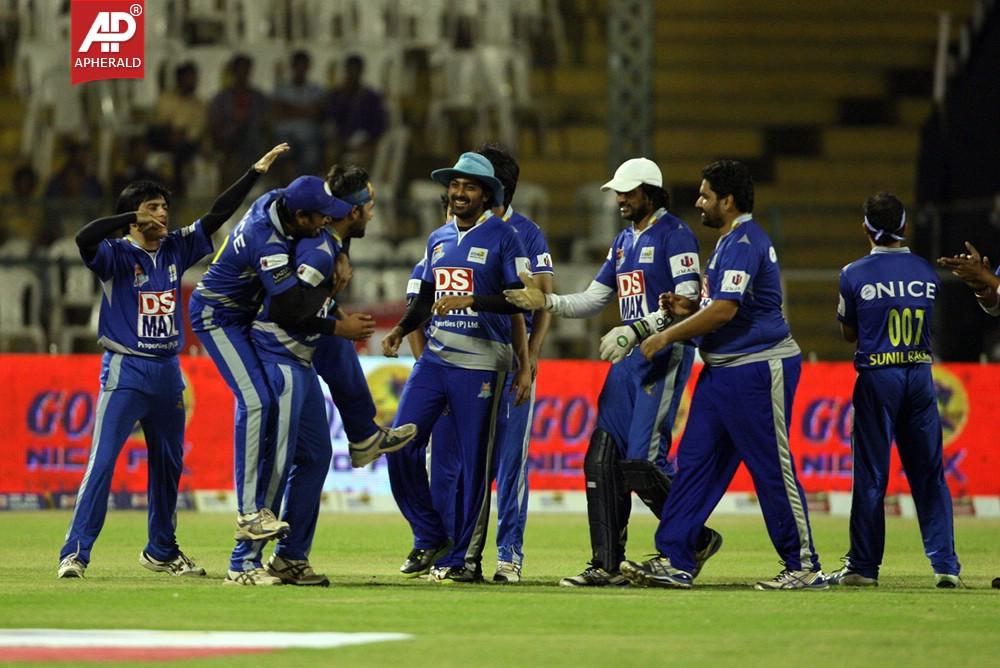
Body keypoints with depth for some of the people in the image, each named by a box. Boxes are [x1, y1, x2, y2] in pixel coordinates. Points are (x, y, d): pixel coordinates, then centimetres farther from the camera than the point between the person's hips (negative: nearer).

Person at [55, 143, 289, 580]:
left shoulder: (176, 249, 8)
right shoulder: (116, 254, -8)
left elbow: (217, 215, 10)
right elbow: (85, 238, -29)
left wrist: (255, 173, 7)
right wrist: (134, 219, -30)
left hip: (168, 372, 6)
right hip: (126, 370, -6)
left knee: (169, 463, 15)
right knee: (102, 461, -13)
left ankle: (161, 551, 29)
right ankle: (75, 552, -15)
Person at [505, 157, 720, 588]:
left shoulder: (674, 235, -9)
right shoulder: (624, 241, 18)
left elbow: (688, 302, -18)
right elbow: (593, 301, 19)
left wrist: (635, 330, -24)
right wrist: (545, 303, 4)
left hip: (665, 356, -9)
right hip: (629, 358, 9)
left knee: (641, 462, -14)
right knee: (602, 459, 2)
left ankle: (697, 540, 5)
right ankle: (606, 566, 5)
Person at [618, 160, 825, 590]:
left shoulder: (744, 243, -17)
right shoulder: (729, 240, 17)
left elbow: (724, 311, -23)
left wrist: (668, 337, -15)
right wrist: (688, 310, 7)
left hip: (758, 368, -11)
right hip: (723, 370, 11)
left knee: (772, 469, -5)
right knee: (695, 461, 6)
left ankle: (804, 568, 2)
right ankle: (674, 562, 5)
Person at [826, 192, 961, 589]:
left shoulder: (854, 275, -5)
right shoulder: (926, 272, 5)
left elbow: (849, 334, 5)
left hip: (876, 377, -3)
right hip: (921, 374, 3)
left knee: (870, 474, 2)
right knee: (929, 473, 6)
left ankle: (863, 566, 5)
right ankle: (945, 565, 2)